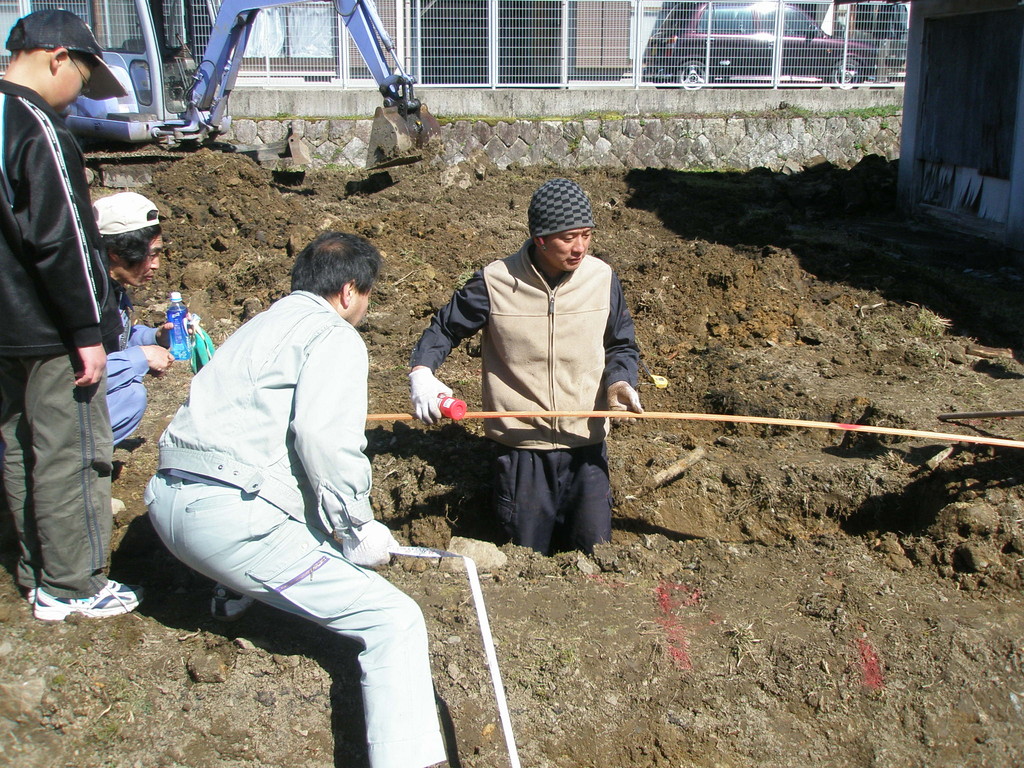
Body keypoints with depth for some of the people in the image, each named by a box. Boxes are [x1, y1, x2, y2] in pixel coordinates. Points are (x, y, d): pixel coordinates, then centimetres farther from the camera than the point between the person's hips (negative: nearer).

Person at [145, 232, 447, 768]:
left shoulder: (262, 325, 25)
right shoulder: (335, 336, -1)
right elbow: (322, 433, -19)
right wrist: (358, 528, -8)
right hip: (232, 517, -9)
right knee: (395, 622, -10)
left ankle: (243, 593, 22)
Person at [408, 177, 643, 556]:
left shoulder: (602, 278, -4)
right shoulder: (495, 282, -11)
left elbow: (622, 346, 8)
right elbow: (444, 328, 2)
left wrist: (619, 381, -13)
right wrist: (421, 371, -16)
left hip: (586, 443, 2)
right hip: (521, 445, -1)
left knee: (593, 546, 5)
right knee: (530, 553, 10)